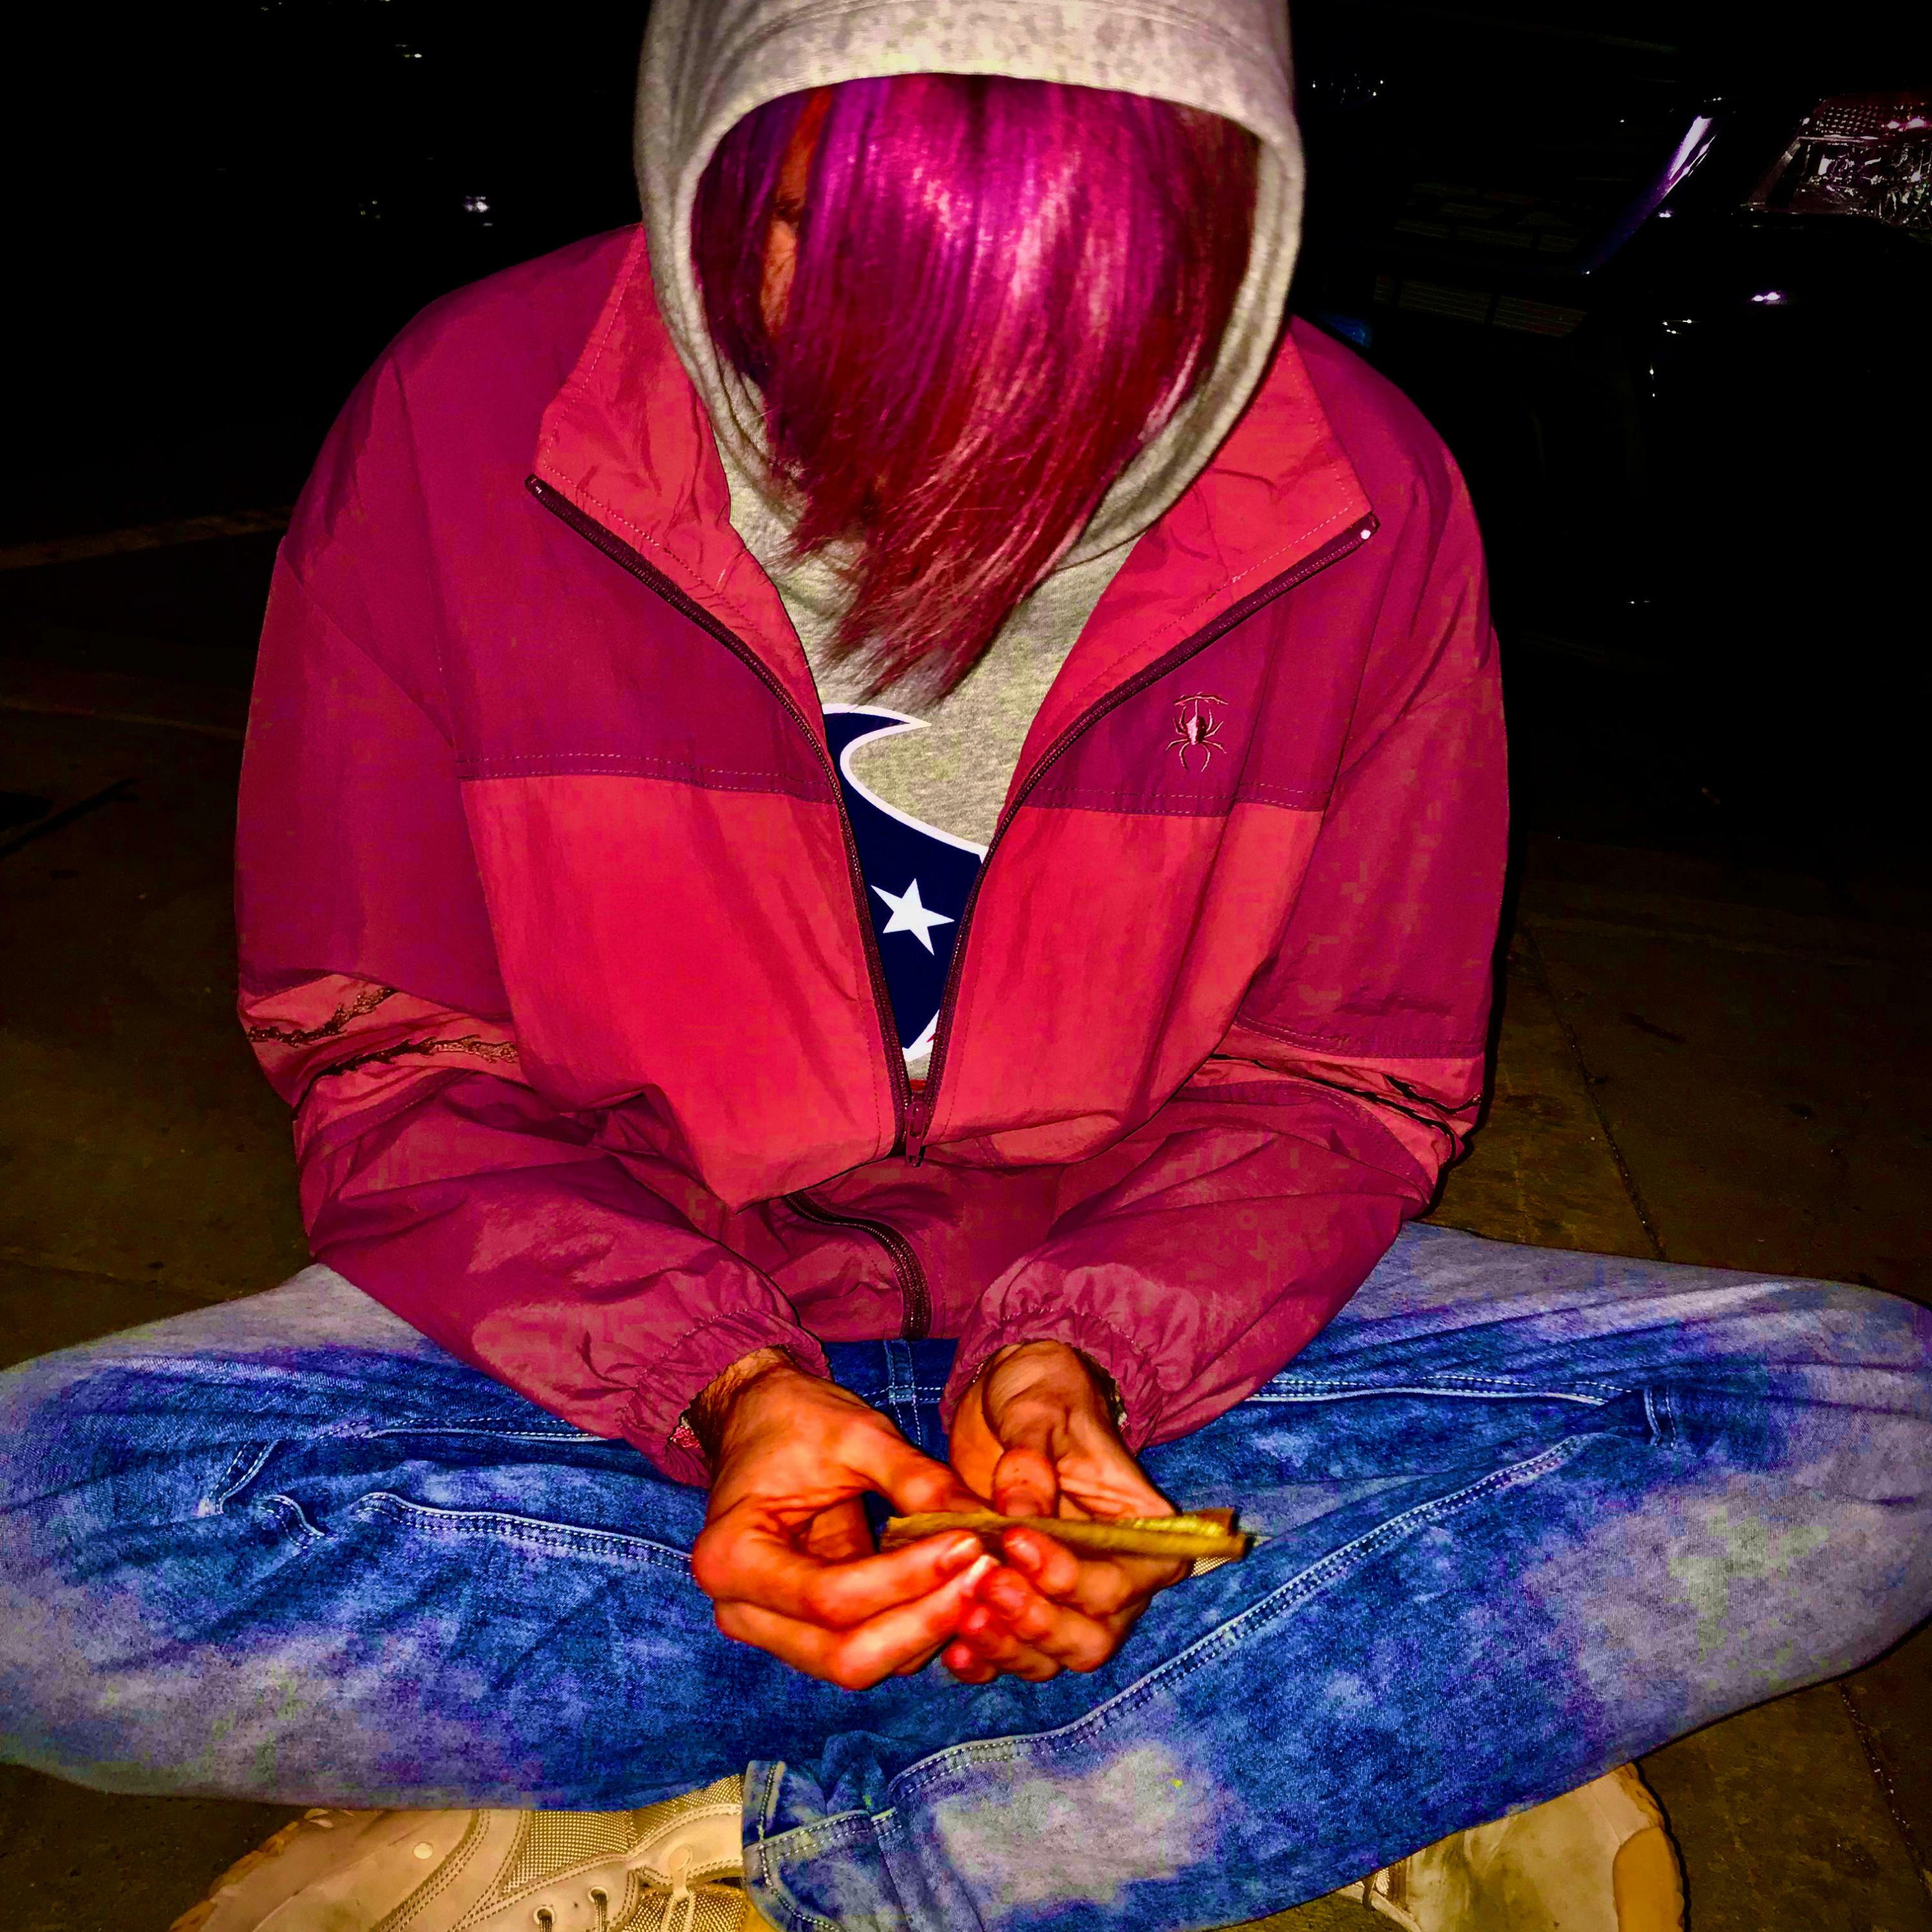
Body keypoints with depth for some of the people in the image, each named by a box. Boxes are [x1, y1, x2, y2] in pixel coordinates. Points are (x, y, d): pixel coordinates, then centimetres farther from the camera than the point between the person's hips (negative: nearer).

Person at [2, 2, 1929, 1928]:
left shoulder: (1367, 506, -9)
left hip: (1158, 1341, 1)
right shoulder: (464, 429, -12)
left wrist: (1081, 1354, -19)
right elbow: (394, 1066, -6)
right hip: (615, 1337, 1)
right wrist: (716, 1388, -22)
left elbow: (1340, 1077, -1)